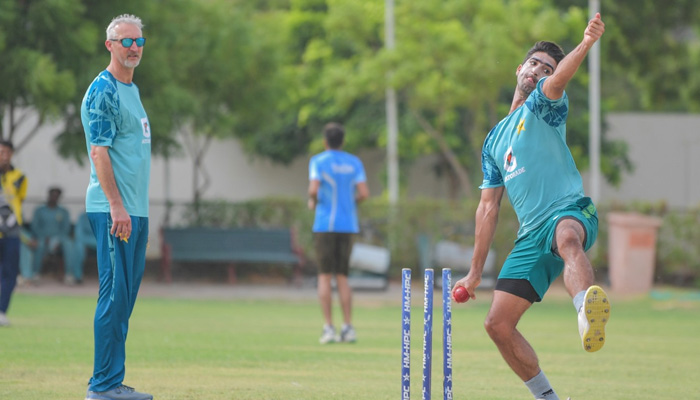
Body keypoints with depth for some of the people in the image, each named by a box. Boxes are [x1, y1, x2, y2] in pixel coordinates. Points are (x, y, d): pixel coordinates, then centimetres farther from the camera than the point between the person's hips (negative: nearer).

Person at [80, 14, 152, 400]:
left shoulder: (132, 90, 20)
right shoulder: (103, 90, -9)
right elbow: (99, 150, -16)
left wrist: (138, 210, 17)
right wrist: (117, 206, -22)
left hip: (135, 210, 9)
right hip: (113, 210, -9)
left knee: (125, 296, 9)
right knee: (115, 293, -10)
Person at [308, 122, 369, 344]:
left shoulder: (318, 161, -4)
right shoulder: (354, 163, 7)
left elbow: (314, 189, -18)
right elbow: (364, 193, -2)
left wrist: (312, 201, 3)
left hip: (325, 224, -4)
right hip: (348, 225, 4)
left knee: (324, 276, 0)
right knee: (342, 276, 10)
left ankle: (329, 328, -6)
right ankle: (348, 328, 2)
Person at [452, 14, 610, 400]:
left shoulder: (543, 107, 9)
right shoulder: (495, 139, 26)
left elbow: (557, 81, -16)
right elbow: (488, 207, 27)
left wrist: (586, 44, -38)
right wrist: (475, 271, 24)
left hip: (570, 211, -7)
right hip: (531, 235, 7)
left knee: (567, 237, -43)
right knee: (498, 324, 0)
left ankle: (588, 313, -74)